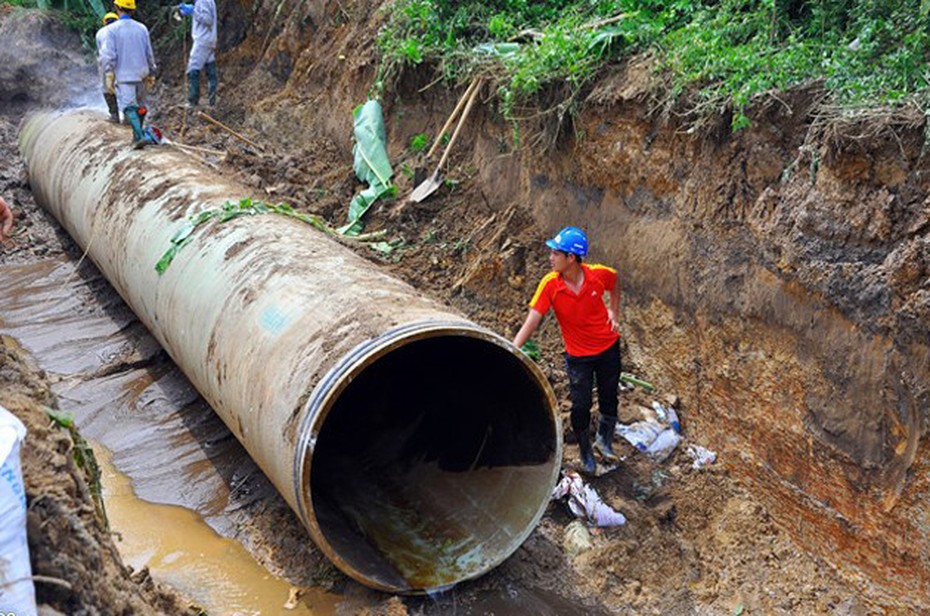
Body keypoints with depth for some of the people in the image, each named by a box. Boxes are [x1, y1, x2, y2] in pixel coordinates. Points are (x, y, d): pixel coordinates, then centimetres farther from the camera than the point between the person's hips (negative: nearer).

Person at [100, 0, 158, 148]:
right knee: (140, 105, 16)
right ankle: (137, 135, 23)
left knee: (129, 106, -8)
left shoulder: (112, 29, -6)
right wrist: (151, 74, 19)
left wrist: (109, 76, -9)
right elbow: (149, 54, 9)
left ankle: (139, 136, -24)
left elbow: (109, 55, -11)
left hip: (124, 75, -4)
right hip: (141, 74, 4)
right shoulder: (142, 28, 5)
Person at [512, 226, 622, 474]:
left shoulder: (599, 274, -19)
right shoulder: (549, 284, -23)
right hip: (578, 355, -1)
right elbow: (531, 322, -25)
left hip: (608, 347, 1)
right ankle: (585, 452, 33)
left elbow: (615, 282, 7)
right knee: (581, 407, 5)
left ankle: (604, 440, 44)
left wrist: (614, 312, 1)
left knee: (609, 400, 15)